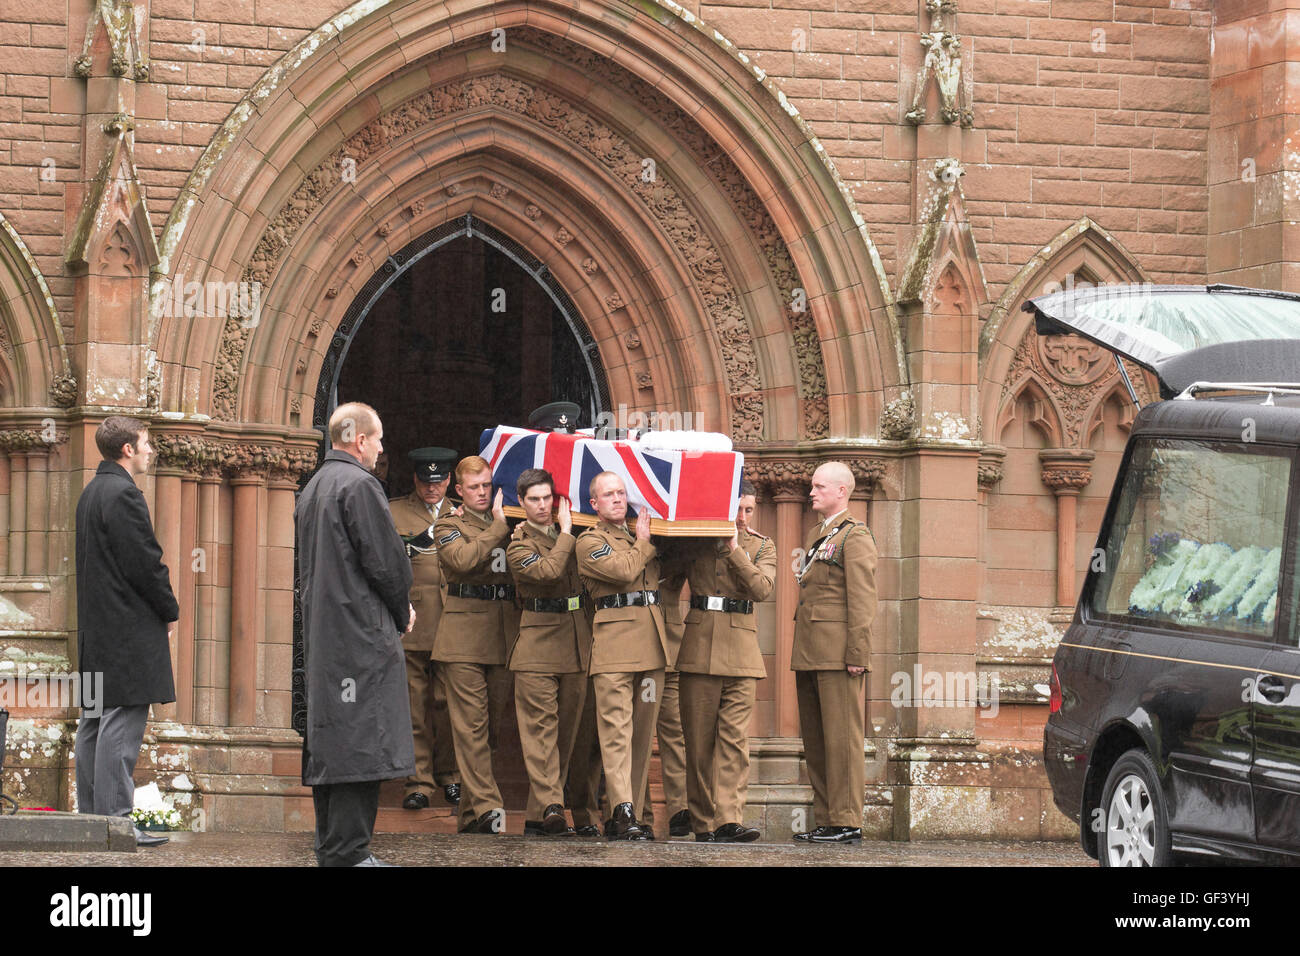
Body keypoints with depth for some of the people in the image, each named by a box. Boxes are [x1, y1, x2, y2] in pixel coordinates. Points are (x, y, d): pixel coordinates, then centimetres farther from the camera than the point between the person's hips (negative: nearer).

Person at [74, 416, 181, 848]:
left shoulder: (91, 493, 16)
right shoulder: (123, 495, -15)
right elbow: (144, 563, -18)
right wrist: (170, 610, -4)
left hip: (96, 628, 10)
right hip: (129, 628, -10)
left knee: (94, 723, 10)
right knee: (122, 724, -10)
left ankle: (91, 816, 13)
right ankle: (114, 820, -12)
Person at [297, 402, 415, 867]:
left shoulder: (312, 489, 17)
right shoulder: (359, 485, -13)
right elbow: (385, 561, -16)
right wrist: (402, 613, 2)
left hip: (322, 632, 10)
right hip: (362, 632, -10)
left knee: (330, 737, 12)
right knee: (362, 739, -10)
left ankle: (331, 846, 15)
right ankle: (348, 852, -13)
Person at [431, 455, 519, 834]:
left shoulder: (513, 525, 17)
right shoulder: (450, 526, 6)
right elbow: (464, 560, -15)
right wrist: (499, 526, -13)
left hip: (503, 638, 4)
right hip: (464, 635, -4)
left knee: (492, 723, 5)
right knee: (471, 725, -8)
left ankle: (472, 813, 13)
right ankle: (486, 808, -12)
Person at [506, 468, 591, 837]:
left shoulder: (569, 536, 15)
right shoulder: (519, 545, -3)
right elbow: (548, 571, -20)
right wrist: (566, 531, -11)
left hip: (576, 642, 6)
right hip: (538, 643, -6)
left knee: (565, 728, 5)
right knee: (541, 727, -12)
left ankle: (538, 815, 9)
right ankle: (550, 806, -20)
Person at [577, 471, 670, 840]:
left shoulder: (642, 537, 24)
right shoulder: (590, 542, 3)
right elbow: (624, 570, -12)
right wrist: (643, 542, 3)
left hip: (652, 643, 6)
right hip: (614, 640, -6)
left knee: (643, 730, 5)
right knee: (617, 728, -13)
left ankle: (631, 813, 8)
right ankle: (623, 812, -20)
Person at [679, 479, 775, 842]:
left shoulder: (762, 547, 10)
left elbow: (761, 588, -5)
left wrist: (734, 550, -11)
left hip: (740, 649, -1)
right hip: (699, 647, 1)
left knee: (734, 738, -9)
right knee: (698, 740, 1)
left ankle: (728, 820, -15)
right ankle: (704, 823, 6)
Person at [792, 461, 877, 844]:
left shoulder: (855, 537, -6)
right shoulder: (815, 535, 21)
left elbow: (862, 602, -12)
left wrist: (857, 655, -17)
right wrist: (800, 652, 19)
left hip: (837, 655, -9)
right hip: (808, 655, 9)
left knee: (841, 738, -8)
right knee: (814, 739, 8)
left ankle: (847, 823, -8)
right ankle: (826, 818, 12)